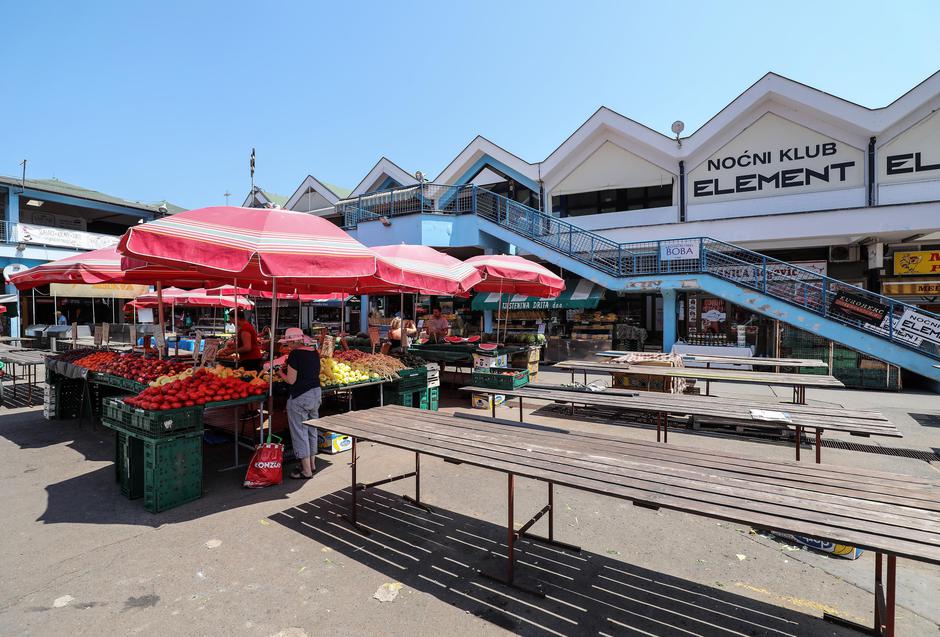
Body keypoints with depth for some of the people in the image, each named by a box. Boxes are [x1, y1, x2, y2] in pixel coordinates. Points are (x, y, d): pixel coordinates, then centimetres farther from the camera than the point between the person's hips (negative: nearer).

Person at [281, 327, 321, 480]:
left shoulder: (295, 354, -16)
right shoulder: (314, 352, 6)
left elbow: (291, 380, -16)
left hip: (300, 397, -8)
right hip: (316, 393, 8)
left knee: (299, 432, 3)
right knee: (311, 430, 19)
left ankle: (306, 471, 10)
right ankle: (312, 464, 31)